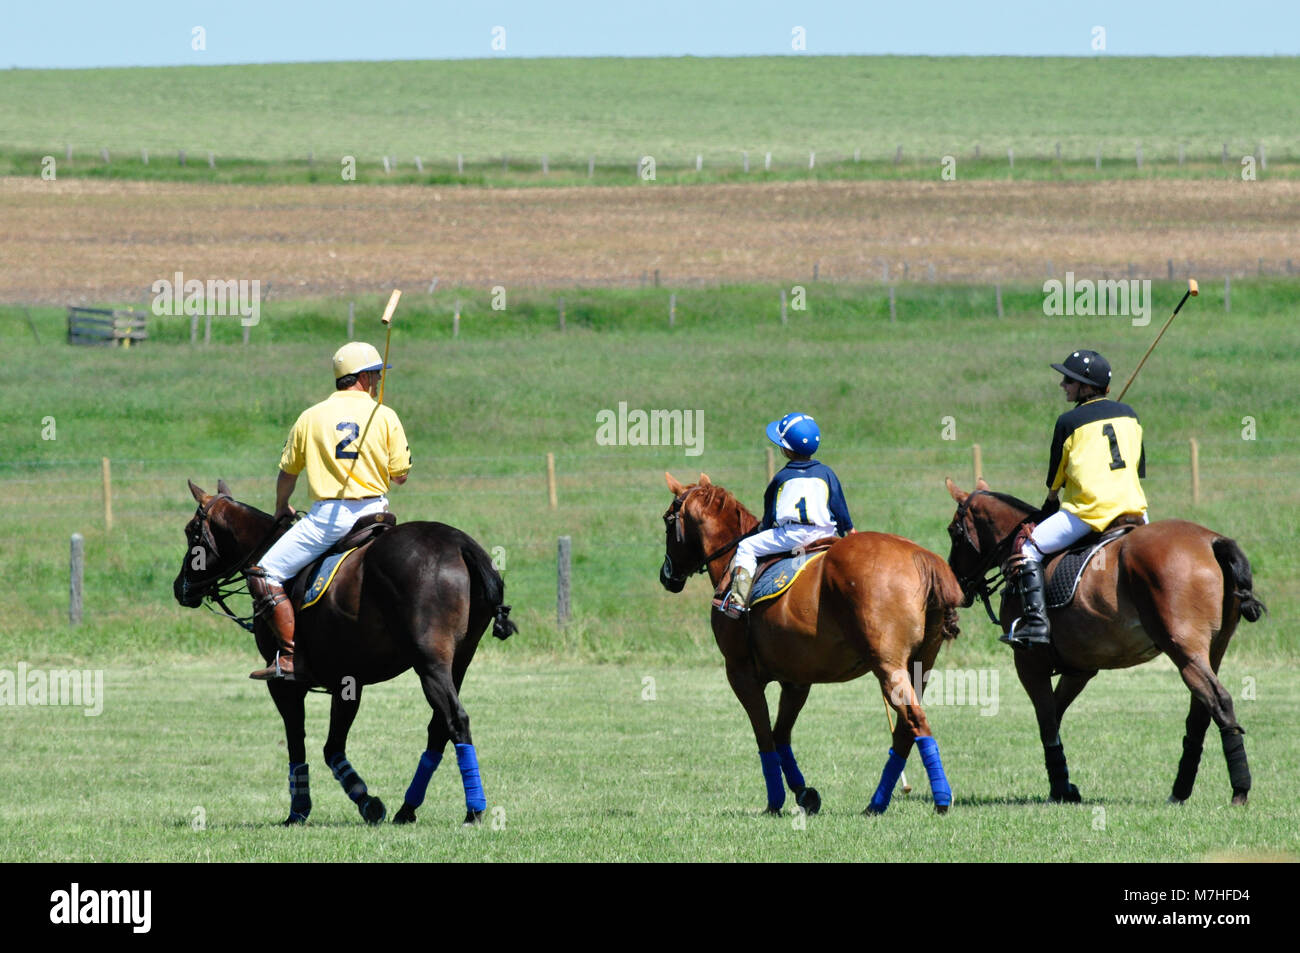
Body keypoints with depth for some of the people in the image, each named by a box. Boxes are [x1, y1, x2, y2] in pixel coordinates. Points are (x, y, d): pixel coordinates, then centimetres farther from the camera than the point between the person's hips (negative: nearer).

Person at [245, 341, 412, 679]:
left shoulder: (311, 417, 6)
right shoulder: (385, 416, 3)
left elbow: (287, 473, 14)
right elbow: (400, 475, 6)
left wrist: (281, 509, 35)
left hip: (327, 517, -2)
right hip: (373, 513, 2)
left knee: (264, 574, 1)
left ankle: (290, 656, -14)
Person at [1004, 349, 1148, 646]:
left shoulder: (1069, 422, 0)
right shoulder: (1129, 415, 15)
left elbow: (1054, 479, 8)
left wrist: (1052, 499, 28)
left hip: (1088, 510, -6)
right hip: (1133, 507, 6)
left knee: (1028, 549, -2)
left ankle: (1036, 621, -16)